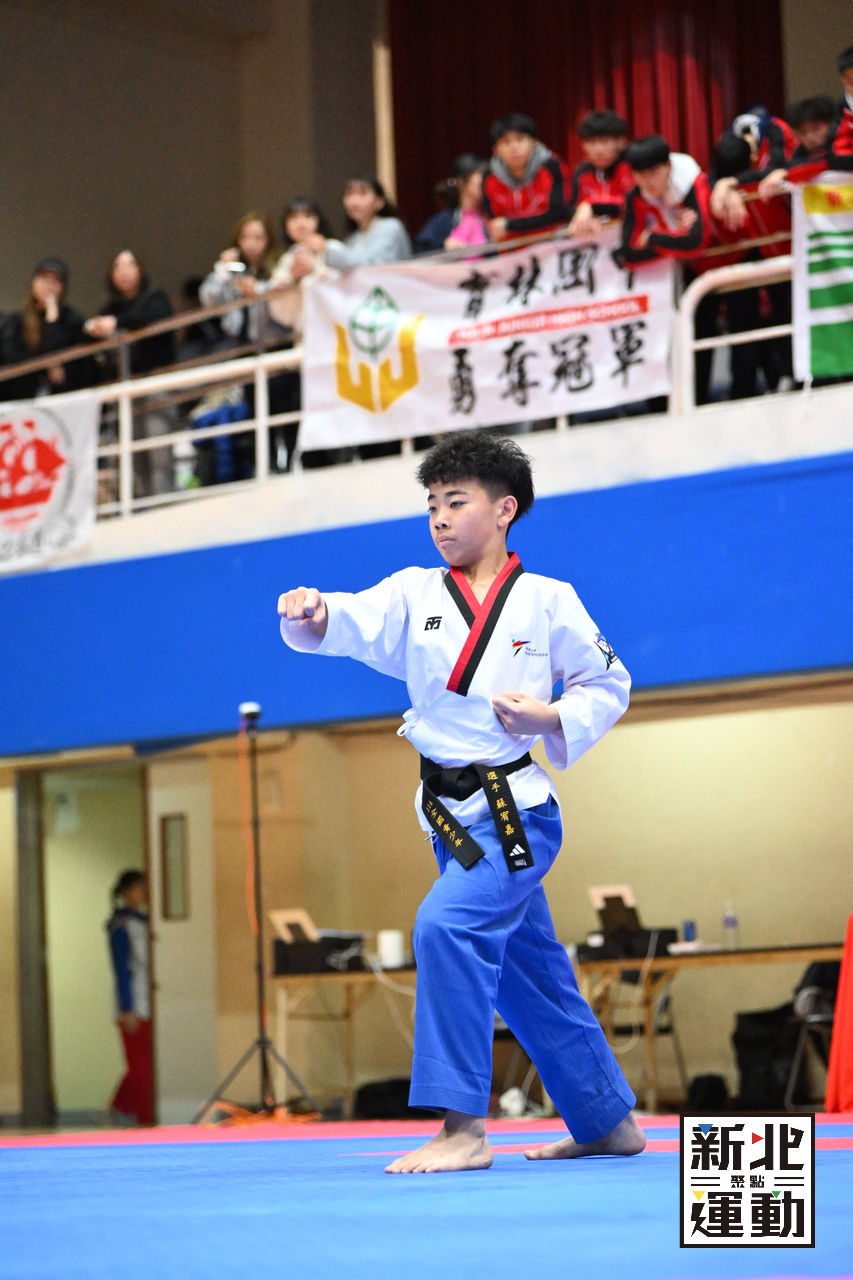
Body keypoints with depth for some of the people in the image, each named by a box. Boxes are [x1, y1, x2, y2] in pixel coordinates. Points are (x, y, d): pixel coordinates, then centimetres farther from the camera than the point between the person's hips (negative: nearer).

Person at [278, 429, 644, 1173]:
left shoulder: (547, 602, -4)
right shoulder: (415, 594, 5)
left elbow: (609, 686, 4)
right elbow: (356, 624, -13)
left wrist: (552, 719, -14)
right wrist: (313, 615, -35)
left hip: (516, 811, -6)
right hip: (452, 812, 6)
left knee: (449, 925, -27)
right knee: (526, 971, 14)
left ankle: (464, 1127, -23)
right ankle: (609, 1124, 30)